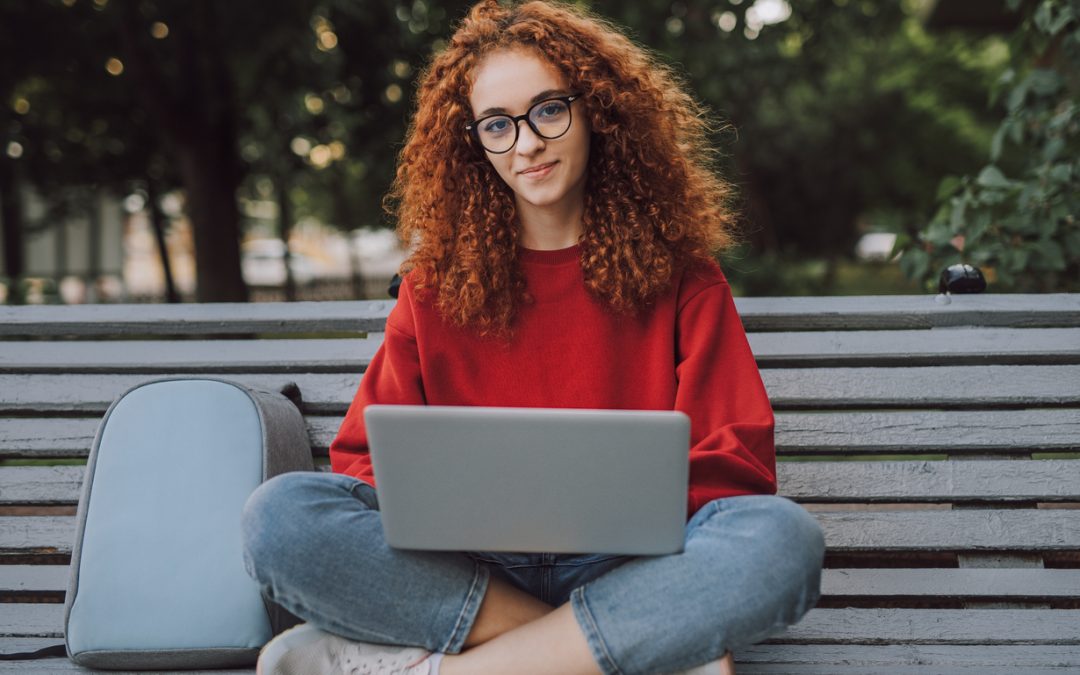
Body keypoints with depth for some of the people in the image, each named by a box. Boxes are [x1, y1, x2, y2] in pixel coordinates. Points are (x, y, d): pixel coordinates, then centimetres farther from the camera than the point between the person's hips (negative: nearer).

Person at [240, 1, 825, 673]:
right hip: (467, 560, 1)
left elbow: (736, 462, 2)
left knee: (784, 538, -32)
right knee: (281, 513, -26)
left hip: (624, 563, -1)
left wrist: (639, 504, -17)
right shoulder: (437, 280, 12)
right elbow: (367, 455, 10)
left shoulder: (676, 269, 8)